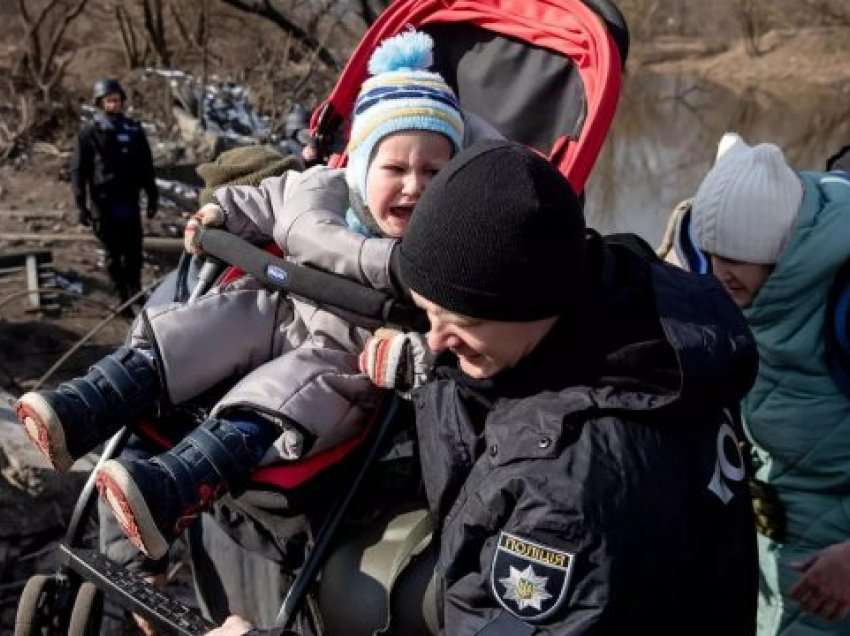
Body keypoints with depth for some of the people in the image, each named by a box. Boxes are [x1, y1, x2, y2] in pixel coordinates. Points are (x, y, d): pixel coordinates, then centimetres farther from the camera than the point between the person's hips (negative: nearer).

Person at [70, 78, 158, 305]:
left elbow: (146, 167, 14)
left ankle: (135, 294, 13)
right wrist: (81, 206, -6)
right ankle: (123, 297, 12)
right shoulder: (89, 133, 0)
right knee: (113, 254, 4)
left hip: (130, 202, 2)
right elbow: (78, 171, -1)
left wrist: (152, 197, 11)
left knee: (133, 252, 2)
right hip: (103, 204, -2)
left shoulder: (133, 130, 8)